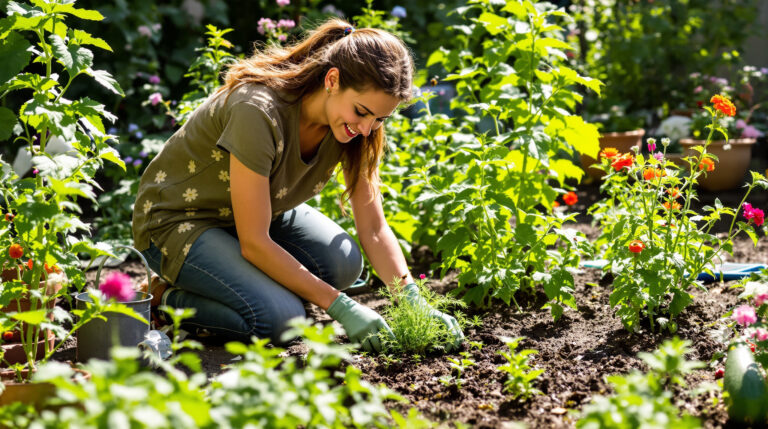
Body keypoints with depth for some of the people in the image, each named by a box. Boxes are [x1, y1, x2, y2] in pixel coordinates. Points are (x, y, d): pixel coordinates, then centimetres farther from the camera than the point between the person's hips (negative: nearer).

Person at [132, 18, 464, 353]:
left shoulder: (352, 125, -14)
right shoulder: (258, 111, -35)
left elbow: (374, 229, -8)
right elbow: (254, 243, -31)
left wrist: (413, 302, -23)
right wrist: (340, 307, -30)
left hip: (259, 210, 7)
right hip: (177, 220, -7)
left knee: (343, 262, -20)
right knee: (279, 318, -28)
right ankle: (167, 296, -4)